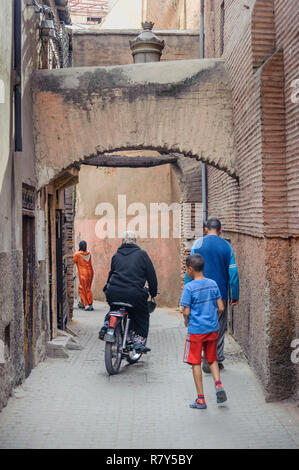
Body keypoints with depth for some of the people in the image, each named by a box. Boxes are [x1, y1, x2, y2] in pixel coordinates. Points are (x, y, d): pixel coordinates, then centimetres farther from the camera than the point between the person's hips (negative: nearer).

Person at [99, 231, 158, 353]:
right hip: (134, 294, -3)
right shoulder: (142, 254, 6)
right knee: (142, 317, 16)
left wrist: (107, 288, 39)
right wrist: (153, 292, 17)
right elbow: (151, 274, 6)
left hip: (114, 293, 3)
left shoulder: (116, 255, 16)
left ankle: (107, 324, 12)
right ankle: (139, 341, 7)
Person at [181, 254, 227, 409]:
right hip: (213, 329, 5)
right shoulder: (213, 284, 2)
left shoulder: (189, 287, -13)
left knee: (196, 363, 5)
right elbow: (221, 308, 2)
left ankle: (200, 399, 8)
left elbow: (186, 311, -14)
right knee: (212, 360, 20)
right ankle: (218, 385, -1)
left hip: (196, 330, -5)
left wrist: (186, 320, 7)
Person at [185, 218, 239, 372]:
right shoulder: (226, 246, 1)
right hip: (221, 293, 1)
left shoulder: (198, 243, -3)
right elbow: (233, 272, 0)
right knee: (219, 328, 10)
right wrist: (235, 296, 7)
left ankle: (207, 361, 2)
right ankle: (217, 360, 13)